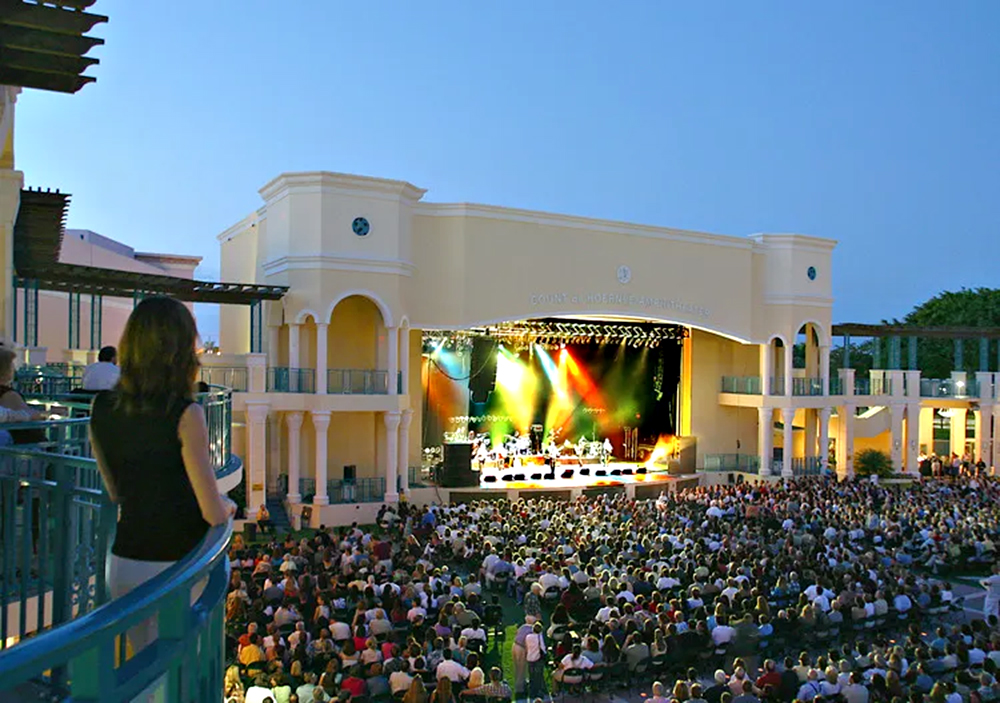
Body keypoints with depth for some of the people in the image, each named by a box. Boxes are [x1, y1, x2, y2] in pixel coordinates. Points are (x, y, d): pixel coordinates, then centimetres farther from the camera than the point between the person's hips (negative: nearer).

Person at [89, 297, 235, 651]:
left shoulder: (102, 408, -1)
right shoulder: (184, 414, -18)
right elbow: (214, 513, -15)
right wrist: (228, 505, 5)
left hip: (124, 564, 5)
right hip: (178, 566, -5)